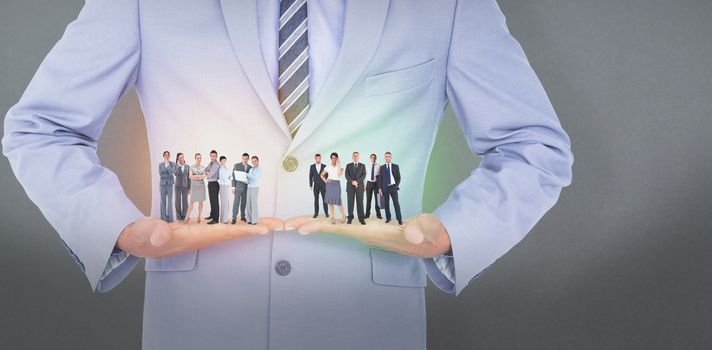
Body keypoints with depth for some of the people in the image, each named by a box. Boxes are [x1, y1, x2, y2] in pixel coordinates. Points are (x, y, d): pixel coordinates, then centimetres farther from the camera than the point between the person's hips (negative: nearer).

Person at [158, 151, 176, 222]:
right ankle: (163, 216, 14)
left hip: (170, 184, -1)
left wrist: (168, 164, -11)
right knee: (163, 200, 6)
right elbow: (160, 174, -4)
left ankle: (170, 217, -2)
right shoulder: (160, 164, 4)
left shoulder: (173, 164, 0)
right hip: (163, 183, 1)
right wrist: (168, 175, -9)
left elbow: (171, 172, -15)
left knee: (170, 201, -4)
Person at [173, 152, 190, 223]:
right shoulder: (176, 166, -2)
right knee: (178, 202, 2)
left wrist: (189, 187, 3)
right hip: (178, 186, -1)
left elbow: (189, 177, 5)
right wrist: (179, 165, -18)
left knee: (185, 202, 3)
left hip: (185, 186, 1)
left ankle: (184, 217, 12)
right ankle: (179, 217, 9)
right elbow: (175, 174, -20)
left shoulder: (187, 166, 3)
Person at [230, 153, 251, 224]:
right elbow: (233, 176, -1)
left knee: (244, 202, 8)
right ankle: (234, 218, -6)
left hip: (246, 186, 3)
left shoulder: (250, 167, 9)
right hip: (238, 186, -3)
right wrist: (233, 187, -8)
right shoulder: (237, 165, 1)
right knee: (236, 202, -7)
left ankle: (242, 216, 19)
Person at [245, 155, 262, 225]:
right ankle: (250, 219, 7)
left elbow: (255, 177, -16)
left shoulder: (260, 169, -3)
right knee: (249, 203, 2)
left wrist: (246, 174, -11)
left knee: (254, 203, -9)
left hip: (255, 187, -6)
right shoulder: (251, 169, 16)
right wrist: (246, 181, -8)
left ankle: (255, 220, -4)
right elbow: (248, 178, 15)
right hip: (249, 187, 6)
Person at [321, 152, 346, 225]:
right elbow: (321, 175, 14)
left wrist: (338, 165, -13)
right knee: (330, 201, 0)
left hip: (337, 184, -1)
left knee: (338, 201, -7)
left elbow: (340, 174, -14)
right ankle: (333, 218, 5)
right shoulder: (328, 167, 7)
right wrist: (325, 181, 0)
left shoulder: (340, 166, 6)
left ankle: (343, 216, 10)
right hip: (330, 184, 1)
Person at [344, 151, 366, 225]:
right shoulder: (348, 165, 12)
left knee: (360, 202, -3)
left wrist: (357, 181, -15)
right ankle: (350, 218, 7)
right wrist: (352, 181, -16)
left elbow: (363, 175, -1)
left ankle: (361, 219, -2)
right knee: (350, 203, 0)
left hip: (359, 186, -1)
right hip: (350, 186, 1)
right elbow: (346, 175, 0)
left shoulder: (362, 166, 11)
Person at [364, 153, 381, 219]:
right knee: (368, 199, 3)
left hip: (376, 183, -1)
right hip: (369, 183, 2)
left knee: (377, 199, 1)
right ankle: (367, 214, 10)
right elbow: (365, 175, 7)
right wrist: (364, 185, 2)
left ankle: (378, 214, 8)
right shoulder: (367, 166, 8)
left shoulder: (379, 166, 2)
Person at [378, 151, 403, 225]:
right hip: (385, 188, 2)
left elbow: (398, 177, 5)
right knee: (386, 203, 3)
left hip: (393, 187, -2)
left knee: (396, 203, -7)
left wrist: (396, 186, -7)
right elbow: (380, 178, 6)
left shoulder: (396, 166, 4)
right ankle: (388, 218, 14)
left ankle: (399, 219, -5)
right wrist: (380, 188, -2)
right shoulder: (382, 167, 7)